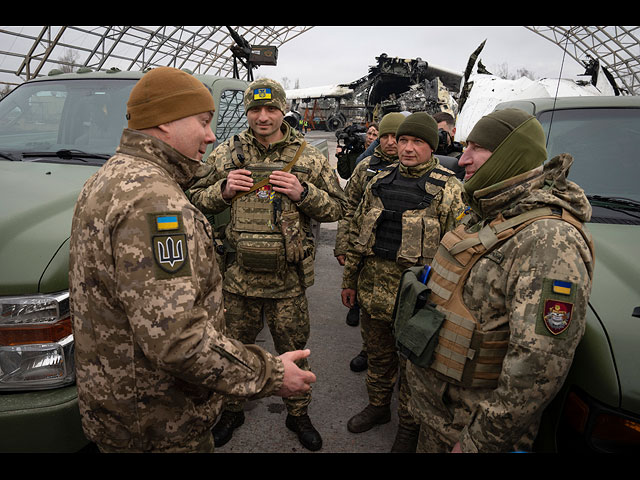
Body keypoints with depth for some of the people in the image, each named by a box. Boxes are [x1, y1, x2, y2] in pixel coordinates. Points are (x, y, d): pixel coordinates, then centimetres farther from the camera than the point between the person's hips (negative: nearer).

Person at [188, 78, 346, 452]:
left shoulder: (308, 158, 1)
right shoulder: (227, 154, 4)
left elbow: (337, 208, 1)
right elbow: (197, 199, 10)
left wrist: (302, 193, -16)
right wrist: (224, 189, -11)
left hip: (288, 279, -1)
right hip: (239, 275, 1)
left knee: (293, 349, 14)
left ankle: (298, 413, 38)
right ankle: (233, 410, 42)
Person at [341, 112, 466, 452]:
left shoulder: (448, 190, -7)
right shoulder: (379, 183, 8)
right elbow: (357, 233, 13)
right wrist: (349, 280, 14)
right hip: (371, 293, 5)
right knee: (378, 357, 22)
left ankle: (408, 429, 33)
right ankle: (378, 406, 45)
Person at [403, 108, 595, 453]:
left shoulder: (549, 240, -27)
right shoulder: (488, 216, 5)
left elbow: (539, 365, -31)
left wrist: (476, 441, -23)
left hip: (472, 419, -8)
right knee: (428, 446, 26)